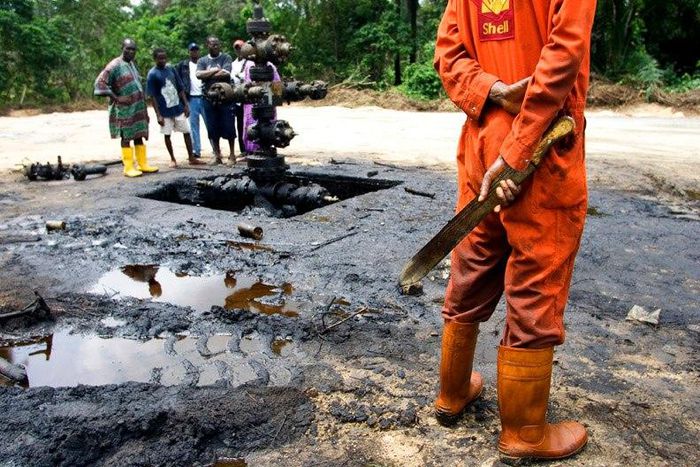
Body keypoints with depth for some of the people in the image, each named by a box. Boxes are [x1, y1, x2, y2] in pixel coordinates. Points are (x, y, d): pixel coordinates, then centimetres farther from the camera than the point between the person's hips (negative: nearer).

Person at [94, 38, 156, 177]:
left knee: (139, 137, 11)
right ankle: (129, 167, 3)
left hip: (138, 108, 7)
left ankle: (142, 164, 18)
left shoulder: (132, 64, 14)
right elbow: (99, 83, -16)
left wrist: (143, 98, 14)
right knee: (126, 137, -2)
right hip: (124, 109, -7)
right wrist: (116, 98, -17)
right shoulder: (114, 65, -10)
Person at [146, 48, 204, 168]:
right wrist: (158, 115, -13)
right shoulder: (152, 74, -9)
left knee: (186, 132, 4)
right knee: (167, 135, 7)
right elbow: (152, 96, -9)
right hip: (165, 111, -4)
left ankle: (191, 158, 12)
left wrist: (186, 105, 2)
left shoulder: (171, 69, 4)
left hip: (178, 108, 4)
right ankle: (172, 159, 20)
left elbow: (181, 89, 8)